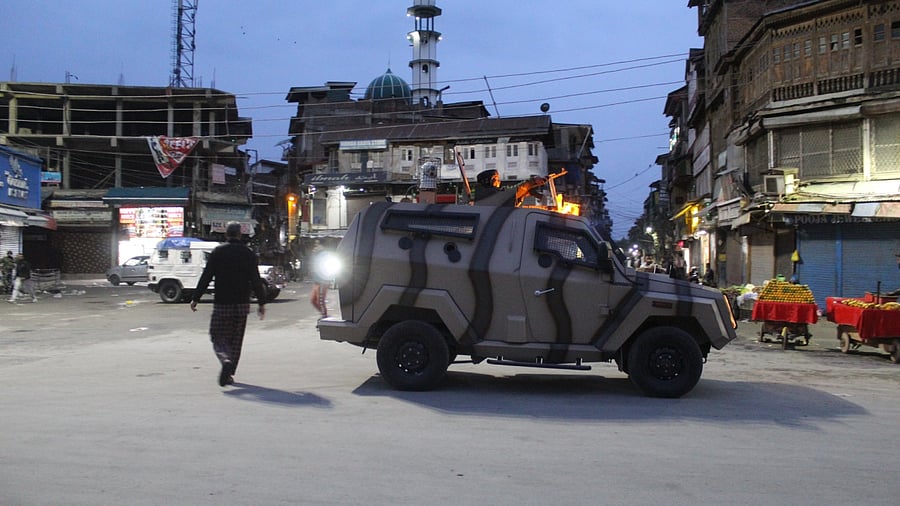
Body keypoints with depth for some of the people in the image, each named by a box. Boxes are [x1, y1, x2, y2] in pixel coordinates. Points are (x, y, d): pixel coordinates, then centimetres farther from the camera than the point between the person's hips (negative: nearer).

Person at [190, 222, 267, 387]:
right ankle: (229, 373, 13)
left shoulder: (217, 252, -3)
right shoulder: (249, 254, 1)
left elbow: (206, 277, -5)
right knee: (236, 339, 11)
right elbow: (256, 281, 0)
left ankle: (226, 361, -22)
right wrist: (262, 303, 6)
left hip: (221, 304, -2)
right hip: (242, 304, 2)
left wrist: (195, 299, 1)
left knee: (217, 336, 5)